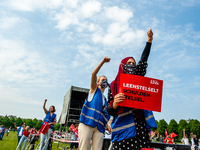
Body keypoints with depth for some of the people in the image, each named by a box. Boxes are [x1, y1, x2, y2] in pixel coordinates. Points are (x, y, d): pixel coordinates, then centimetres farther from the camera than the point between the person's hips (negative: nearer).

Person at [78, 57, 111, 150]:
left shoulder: (105, 99, 27)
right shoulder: (94, 89, 15)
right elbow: (93, 74, -1)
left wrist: (107, 125, 7)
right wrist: (103, 61, -9)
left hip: (99, 127, 5)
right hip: (87, 123, -5)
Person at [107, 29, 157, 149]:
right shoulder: (114, 85, 5)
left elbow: (143, 61, 11)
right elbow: (111, 112, 1)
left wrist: (149, 39, 11)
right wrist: (114, 104, -22)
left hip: (140, 127, 3)